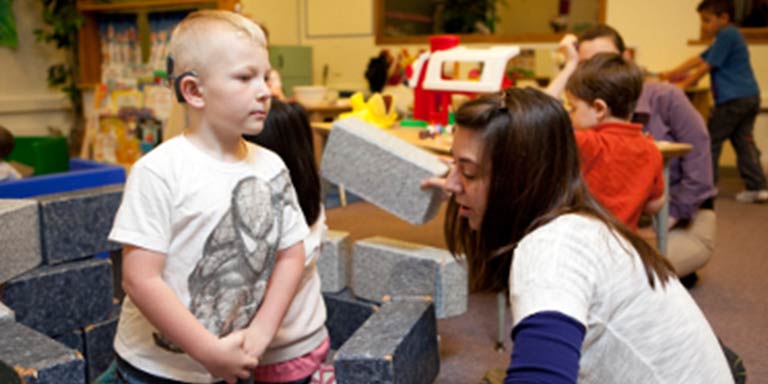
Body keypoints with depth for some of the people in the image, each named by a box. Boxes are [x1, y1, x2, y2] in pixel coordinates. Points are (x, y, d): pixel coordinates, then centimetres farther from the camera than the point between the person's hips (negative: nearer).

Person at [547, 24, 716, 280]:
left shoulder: (664, 98, -9)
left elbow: (699, 169, -11)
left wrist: (668, 220, -16)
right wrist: (570, 65, -12)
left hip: (683, 225, -4)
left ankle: (674, 272, 6)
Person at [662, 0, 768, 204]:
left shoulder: (726, 35, -9)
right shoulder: (731, 35, 21)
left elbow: (706, 66, -9)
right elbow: (699, 59, 22)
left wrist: (684, 84, 1)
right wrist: (671, 74, 22)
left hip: (733, 99, -9)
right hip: (750, 96, 9)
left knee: (712, 140, 1)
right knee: (743, 141, 7)